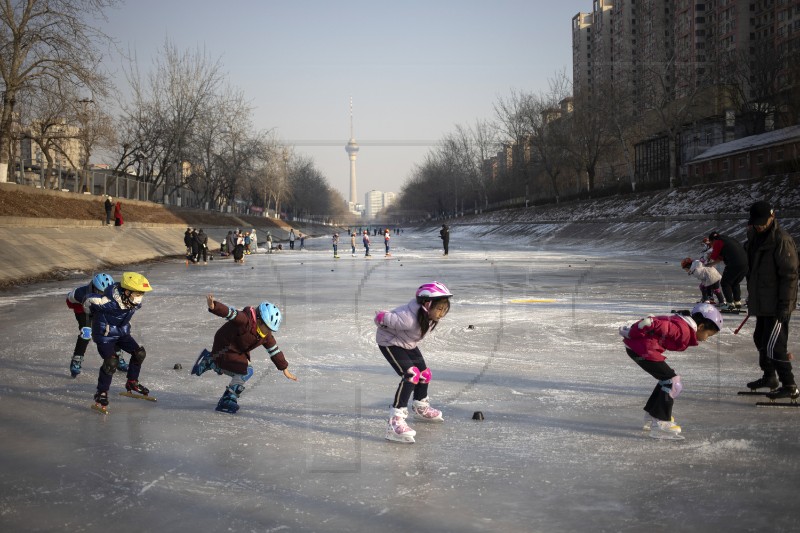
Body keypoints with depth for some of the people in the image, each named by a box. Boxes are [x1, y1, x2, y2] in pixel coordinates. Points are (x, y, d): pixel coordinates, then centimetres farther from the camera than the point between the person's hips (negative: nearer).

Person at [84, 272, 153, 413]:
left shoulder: (135, 302, -11)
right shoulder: (108, 302, -33)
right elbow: (88, 301, -18)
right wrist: (96, 317, 2)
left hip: (122, 332, 7)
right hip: (104, 334, -7)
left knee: (139, 353, 0)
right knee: (111, 362, -21)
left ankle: (132, 384, 19)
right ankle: (101, 394, -6)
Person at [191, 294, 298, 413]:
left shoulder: (267, 336, -3)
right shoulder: (245, 320, -28)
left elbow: (275, 351, 5)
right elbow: (230, 312, -42)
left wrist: (285, 370, 8)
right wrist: (214, 306, -61)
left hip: (239, 352, 9)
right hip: (224, 348, -9)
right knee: (246, 371, -20)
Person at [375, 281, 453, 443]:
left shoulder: (431, 315, -16)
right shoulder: (408, 319, -41)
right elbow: (380, 317, -30)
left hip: (407, 343, 9)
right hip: (390, 342, -9)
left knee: (424, 373, 17)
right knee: (411, 375, -26)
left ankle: (420, 408, 47)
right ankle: (395, 421, -31)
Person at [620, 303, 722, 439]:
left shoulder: (684, 327, 16)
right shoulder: (684, 330, -16)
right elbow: (660, 325, -23)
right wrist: (632, 334, -17)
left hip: (634, 346, 11)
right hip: (642, 348, -11)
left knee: (667, 379, 22)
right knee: (673, 382, -7)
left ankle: (652, 416, 33)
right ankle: (660, 424, -5)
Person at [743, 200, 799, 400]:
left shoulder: (782, 240, -17)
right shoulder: (755, 238, 11)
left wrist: (784, 305, -21)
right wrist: (751, 296, 21)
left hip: (777, 304, -9)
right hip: (762, 303, 9)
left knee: (773, 345, -11)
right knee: (761, 339, 19)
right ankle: (769, 377, 35)